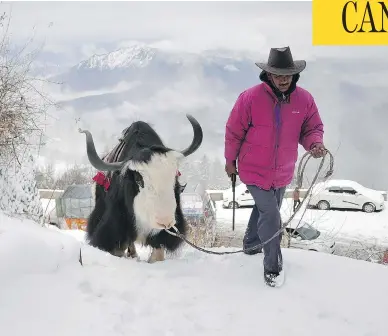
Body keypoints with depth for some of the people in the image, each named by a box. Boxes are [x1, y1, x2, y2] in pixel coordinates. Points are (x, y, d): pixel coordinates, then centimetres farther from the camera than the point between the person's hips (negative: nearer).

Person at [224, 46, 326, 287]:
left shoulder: (304, 99, -12)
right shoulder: (250, 98, -22)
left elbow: (313, 128, 0)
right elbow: (234, 132, -10)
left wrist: (315, 143, -23)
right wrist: (230, 161, 1)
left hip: (282, 172, 5)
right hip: (255, 170, -5)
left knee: (265, 210, 24)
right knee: (271, 215, -10)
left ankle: (252, 244, 49)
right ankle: (273, 266, 5)